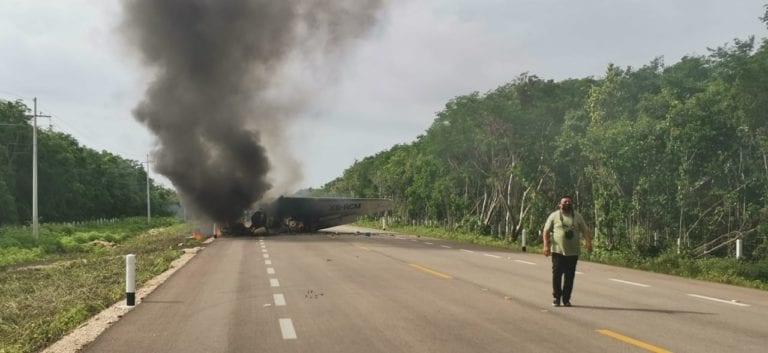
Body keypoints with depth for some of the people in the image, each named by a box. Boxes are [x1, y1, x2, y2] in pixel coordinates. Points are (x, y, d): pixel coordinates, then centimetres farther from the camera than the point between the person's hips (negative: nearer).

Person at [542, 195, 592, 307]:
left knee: (569, 276, 3)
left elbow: (585, 230, 6)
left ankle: (566, 299, 13)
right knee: (557, 274, -4)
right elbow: (546, 231, 2)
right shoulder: (554, 216, 4)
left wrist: (589, 242, -10)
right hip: (557, 251, -2)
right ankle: (556, 297, 8)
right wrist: (546, 245, -10)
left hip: (573, 252, 2)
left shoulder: (578, 216, 10)